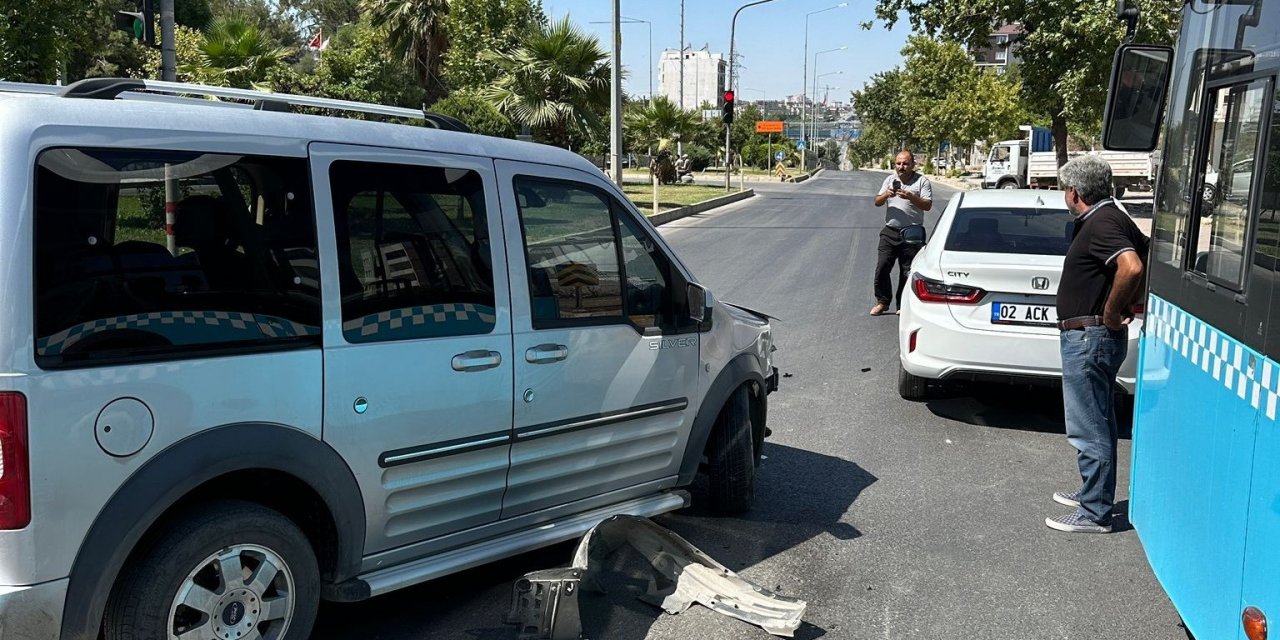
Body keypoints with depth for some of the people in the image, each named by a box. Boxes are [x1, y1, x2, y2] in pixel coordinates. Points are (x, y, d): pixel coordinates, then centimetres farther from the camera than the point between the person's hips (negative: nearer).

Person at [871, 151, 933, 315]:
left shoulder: (922, 181, -1)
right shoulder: (890, 180, 12)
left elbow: (927, 205, -10)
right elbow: (877, 202, 8)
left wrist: (911, 197, -26)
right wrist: (886, 195, -14)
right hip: (890, 231, 3)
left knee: (907, 271, 2)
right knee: (882, 267, -3)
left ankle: (903, 306, 13)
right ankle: (883, 302, 11)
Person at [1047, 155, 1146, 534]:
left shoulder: (1101, 222, -17)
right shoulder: (1109, 219, 14)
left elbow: (1131, 268, -33)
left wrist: (1112, 311, -20)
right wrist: (1127, 306, 13)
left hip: (1088, 337, -11)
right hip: (1095, 336, 11)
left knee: (1088, 427, -4)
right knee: (1098, 424, 20)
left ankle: (1094, 513, 4)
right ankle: (1093, 493, 34)